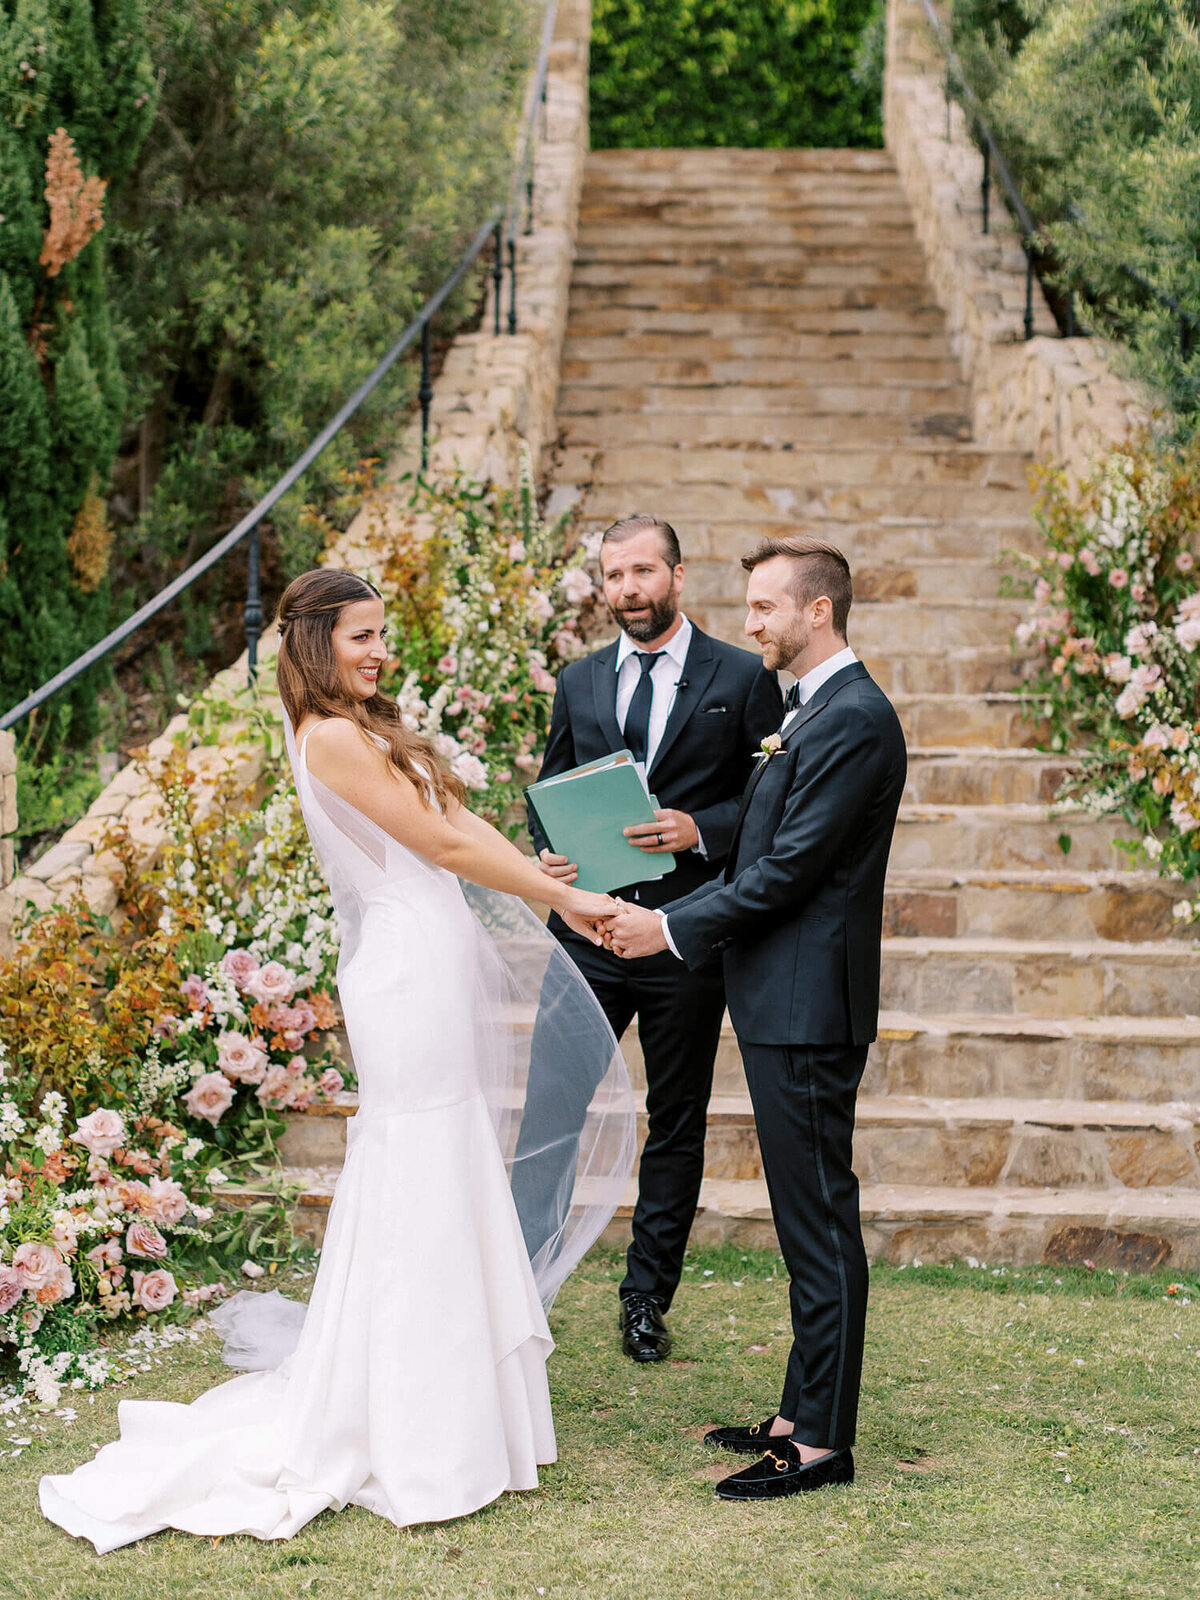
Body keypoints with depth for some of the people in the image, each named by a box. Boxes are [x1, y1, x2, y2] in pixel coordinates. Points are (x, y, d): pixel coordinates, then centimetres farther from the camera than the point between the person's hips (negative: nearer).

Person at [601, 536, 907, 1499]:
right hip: (784, 1001, 11)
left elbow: (788, 870, -20)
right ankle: (805, 1413, 25)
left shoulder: (854, 720, -17)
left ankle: (823, 1443, 3)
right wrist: (668, 917, 11)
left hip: (809, 1008, -11)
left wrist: (674, 929, -12)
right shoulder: (815, 710, 16)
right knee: (807, 1221, 15)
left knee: (821, 1222, -4)